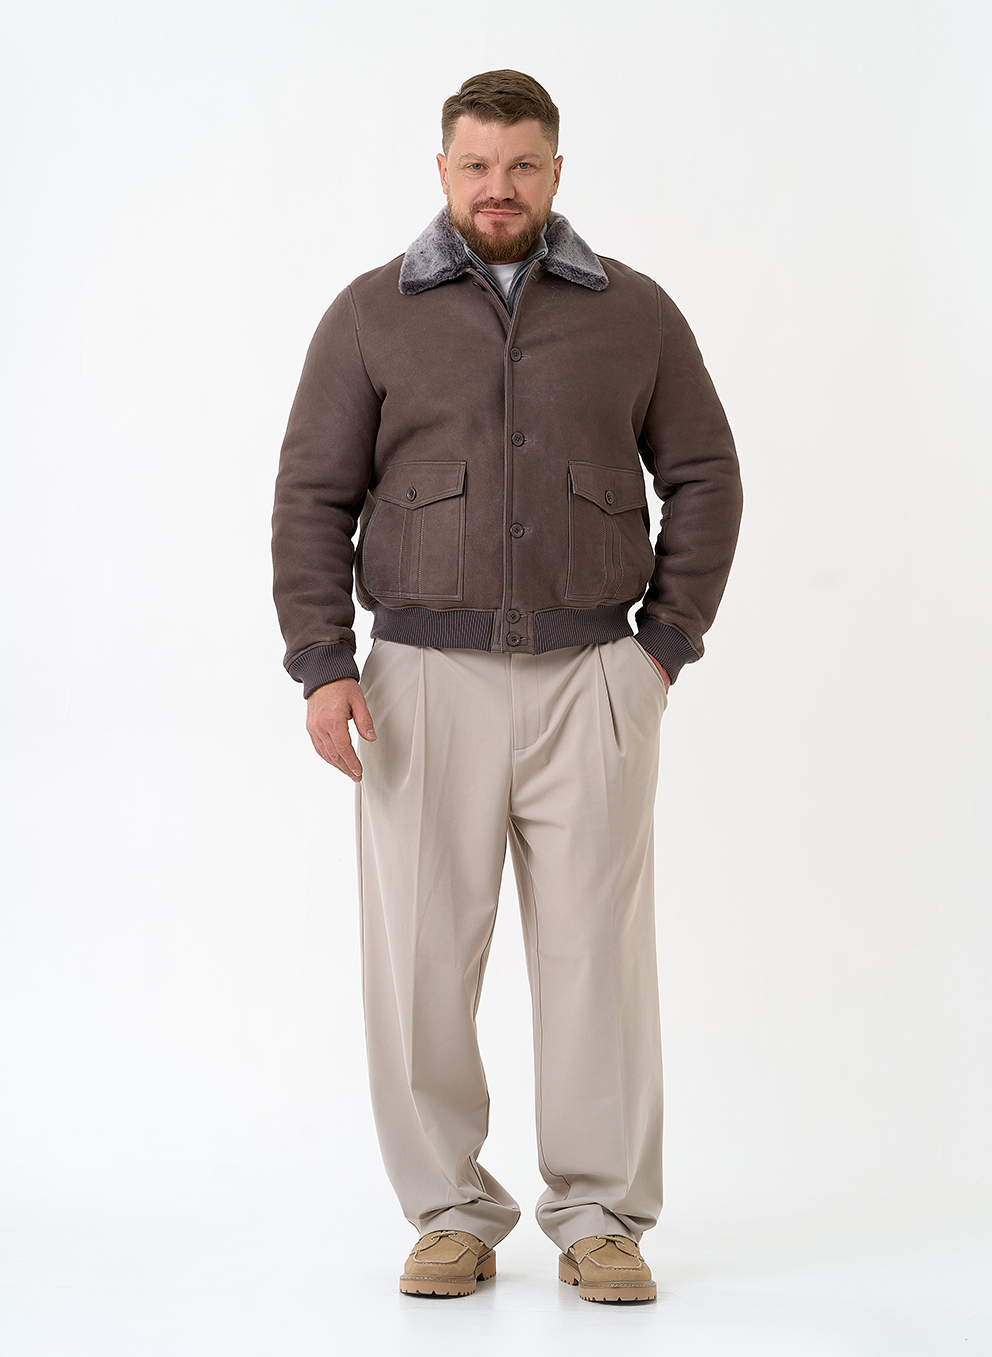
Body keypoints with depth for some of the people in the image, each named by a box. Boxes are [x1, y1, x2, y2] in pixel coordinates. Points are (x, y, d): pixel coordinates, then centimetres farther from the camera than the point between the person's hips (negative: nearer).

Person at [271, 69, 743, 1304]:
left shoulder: (635, 313, 8)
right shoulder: (372, 316, 6)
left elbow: (704, 479, 11)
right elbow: (313, 497, 4)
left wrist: (667, 642, 2)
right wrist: (322, 664, -5)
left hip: (592, 681, 0)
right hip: (426, 679, 0)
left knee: (597, 950, 1)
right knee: (422, 956, 1)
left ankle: (600, 1218, 12)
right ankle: (452, 1217, 14)